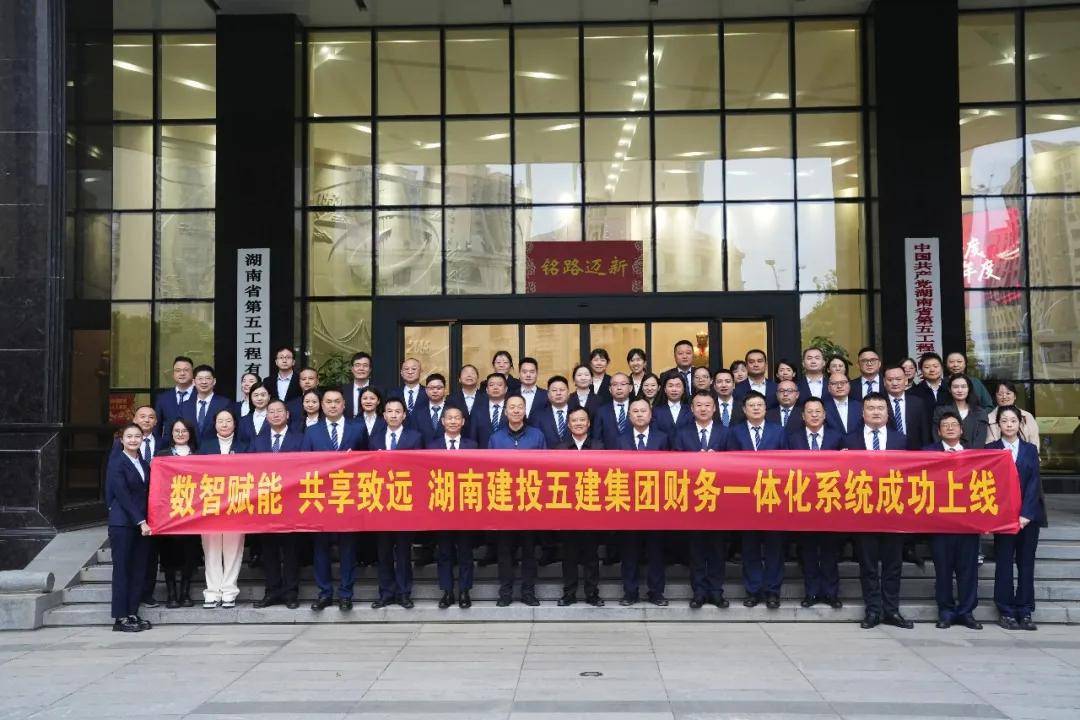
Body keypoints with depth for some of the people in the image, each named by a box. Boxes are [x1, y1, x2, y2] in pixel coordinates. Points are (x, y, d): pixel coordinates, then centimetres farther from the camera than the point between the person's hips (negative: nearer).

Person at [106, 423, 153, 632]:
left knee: (139, 570, 5)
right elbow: (123, 496, -11)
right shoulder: (117, 465, -5)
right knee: (122, 569, -2)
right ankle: (120, 618, 2)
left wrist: (145, 522, 4)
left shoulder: (145, 465, 15)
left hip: (141, 524, 6)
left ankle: (132, 614, 12)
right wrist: (141, 522, -14)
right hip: (122, 524, -6)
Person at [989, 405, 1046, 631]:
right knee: (1004, 564, 1)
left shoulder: (1030, 449, 9)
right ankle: (1006, 612, 8)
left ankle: (1025, 612, 11)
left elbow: (1034, 482, 1)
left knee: (1026, 564, 5)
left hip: (1029, 516, 2)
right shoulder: (991, 449, 3)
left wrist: (1026, 514, -10)